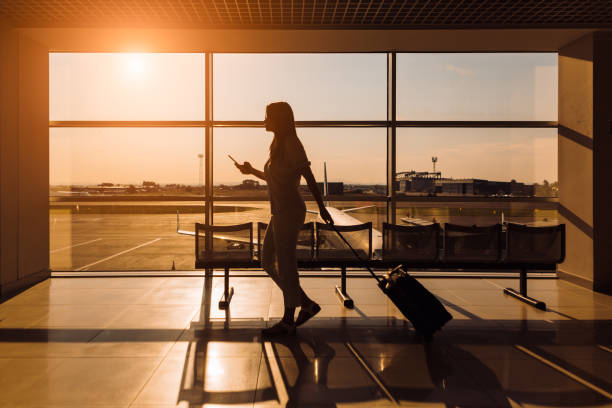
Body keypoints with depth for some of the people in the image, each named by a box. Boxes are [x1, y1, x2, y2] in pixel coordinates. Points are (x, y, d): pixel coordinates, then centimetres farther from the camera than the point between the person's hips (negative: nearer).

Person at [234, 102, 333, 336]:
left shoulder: (290, 143, -10)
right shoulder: (278, 144, 18)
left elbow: (309, 176, -14)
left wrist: (321, 207, -16)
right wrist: (252, 172, 25)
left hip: (289, 212, -10)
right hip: (280, 213, 10)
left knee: (286, 264, -3)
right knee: (267, 262, 13)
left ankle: (288, 321, 10)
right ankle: (307, 304, 20)